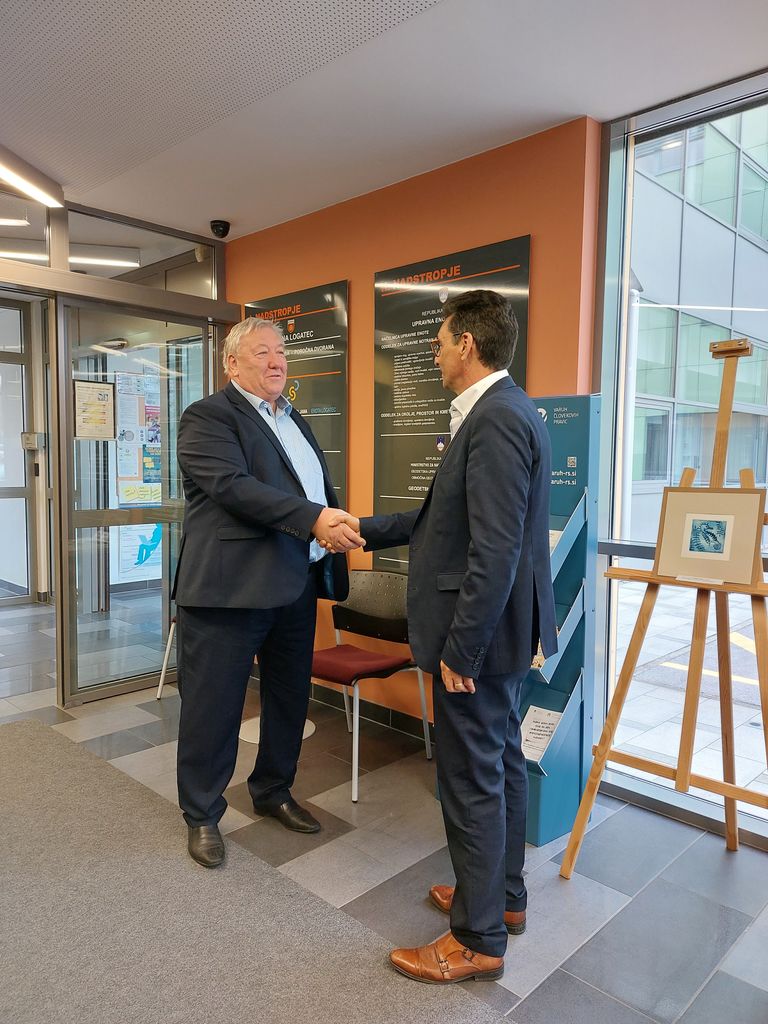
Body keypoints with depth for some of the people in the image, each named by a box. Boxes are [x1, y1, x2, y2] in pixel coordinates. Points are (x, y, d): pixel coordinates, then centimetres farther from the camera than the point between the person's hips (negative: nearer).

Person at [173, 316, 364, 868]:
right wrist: (313, 520, -29)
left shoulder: (293, 419, 19)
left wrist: (343, 525, 7)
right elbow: (234, 486, -22)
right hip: (231, 586, -8)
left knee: (290, 697, 18)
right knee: (214, 704, 5)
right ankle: (202, 815, 24)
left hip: (297, 584, 8)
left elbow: (322, 486, 24)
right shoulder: (208, 417, -7)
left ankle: (273, 790, 38)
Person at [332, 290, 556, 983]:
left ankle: (478, 939, 23)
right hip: (503, 629, 10)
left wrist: (460, 648, -21)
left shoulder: (496, 420, -22)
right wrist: (367, 529, 18)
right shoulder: (505, 412, 11)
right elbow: (450, 518, 15)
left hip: (480, 634, -10)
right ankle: (502, 895, 40)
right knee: (502, 763, 21)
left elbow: (495, 549, -27)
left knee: (472, 779, 4)